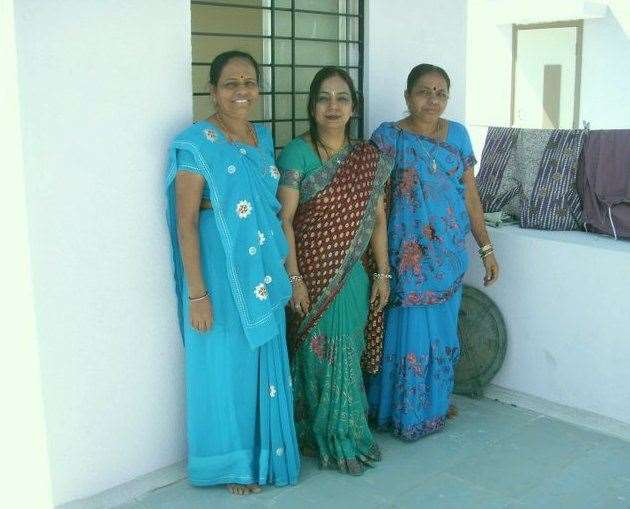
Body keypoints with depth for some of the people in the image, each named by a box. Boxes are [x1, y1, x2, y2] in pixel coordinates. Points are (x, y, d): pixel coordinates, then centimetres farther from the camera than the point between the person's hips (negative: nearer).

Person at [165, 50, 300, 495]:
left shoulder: (263, 138, 9)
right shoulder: (196, 144, -13)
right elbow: (185, 223, -16)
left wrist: (283, 270, 15)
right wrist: (197, 293, -20)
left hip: (265, 275, 7)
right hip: (222, 278, -7)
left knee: (267, 366, 16)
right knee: (228, 369, 6)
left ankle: (265, 452, 36)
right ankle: (233, 462, 26)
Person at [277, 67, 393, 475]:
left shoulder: (369, 158, 6)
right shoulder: (298, 153, -9)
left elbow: (378, 218, 9)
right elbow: (284, 219, -12)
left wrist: (383, 273, 6)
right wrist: (294, 278, -16)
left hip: (352, 275, 5)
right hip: (312, 274, -4)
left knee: (347, 353, 13)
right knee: (322, 355, 3)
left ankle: (348, 432, 30)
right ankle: (333, 439, 20)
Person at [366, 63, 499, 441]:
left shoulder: (458, 135, 6)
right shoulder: (388, 137, -6)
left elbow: (470, 193, 9)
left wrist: (487, 247, 8)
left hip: (449, 255, 4)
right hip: (408, 256, -4)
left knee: (442, 332, 14)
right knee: (408, 332, 3)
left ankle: (435, 405, 33)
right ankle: (403, 413, 21)